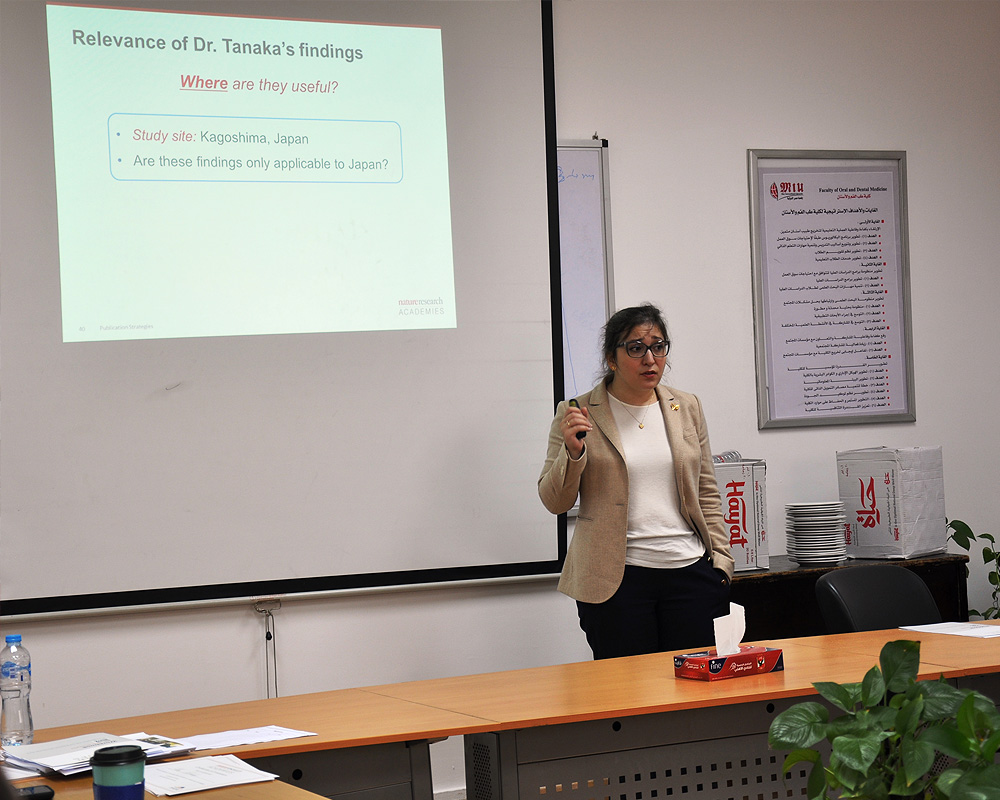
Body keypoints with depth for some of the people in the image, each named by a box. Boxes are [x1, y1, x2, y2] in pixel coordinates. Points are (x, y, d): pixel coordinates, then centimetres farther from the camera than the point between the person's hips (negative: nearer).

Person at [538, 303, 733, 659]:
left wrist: (720, 559, 7)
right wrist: (572, 452, -16)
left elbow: (707, 493, 15)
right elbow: (554, 502, 1)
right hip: (616, 577, -3)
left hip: (690, 572, 3)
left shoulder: (687, 408, 12)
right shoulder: (576, 414, 1)